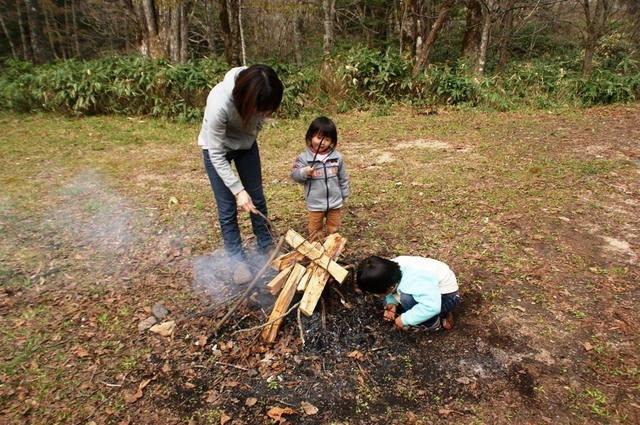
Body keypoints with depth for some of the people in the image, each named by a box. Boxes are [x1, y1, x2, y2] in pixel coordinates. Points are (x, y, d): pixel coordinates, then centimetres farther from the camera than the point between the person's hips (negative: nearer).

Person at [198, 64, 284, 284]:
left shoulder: (260, 96, -27)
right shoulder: (219, 103, -40)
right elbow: (217, 155, -30)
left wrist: (253, 135, 3)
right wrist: (238, 190, -31)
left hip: (246, 144, 4)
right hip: (217, 148, -4)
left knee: (258, 199, 9)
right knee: (227, 208, -1)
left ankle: (266, 246, 27)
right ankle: (237, 260, 15)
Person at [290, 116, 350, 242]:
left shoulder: (337, 157, -3)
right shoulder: (304, 158, -11)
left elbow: (343, 178, 6)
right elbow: (294, 175, -10)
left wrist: (345, 195, 10)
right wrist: (304, 172, -30)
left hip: (335, 201, 2)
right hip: (315, 203, -2)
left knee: (334, 229, 20)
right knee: (315, 230, 15)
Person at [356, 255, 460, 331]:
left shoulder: (412, 280, -39)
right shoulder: (392, 269, -16)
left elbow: (431, 306, -47)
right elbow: (394, 291, 2)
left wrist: (405, 319, -33)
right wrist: (392, 303, -18)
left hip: (448, 296, -8)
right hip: (430, 290, 9)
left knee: (408, 299, -34)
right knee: (387, 302, 0)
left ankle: (434, 323, -7)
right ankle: (434, 313, 5)